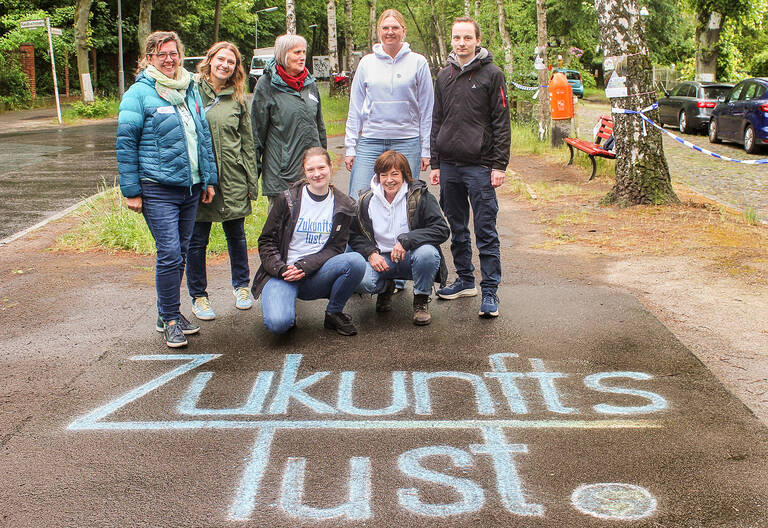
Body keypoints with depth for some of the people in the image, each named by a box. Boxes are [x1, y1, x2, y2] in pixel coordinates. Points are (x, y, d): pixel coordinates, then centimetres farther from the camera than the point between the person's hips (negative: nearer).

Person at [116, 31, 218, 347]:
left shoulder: (191, 90, 13)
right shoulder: (139, 93, -4)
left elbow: (204, 136, 19)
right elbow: (125, 143, -5)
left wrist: (209, 179, 14)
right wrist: (131, 190, -9)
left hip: (190, 188, 6)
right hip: (157, 190, -6)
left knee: (180, 252, 12)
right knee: (169, 254, -9)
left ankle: (168, 313, 25)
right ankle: (169, 320, 4)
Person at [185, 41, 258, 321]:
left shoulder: (237, 99, 9)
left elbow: (247, 141, 12)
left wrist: (252, 181, 8)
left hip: (233, 178, 2)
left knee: (236, 234, 12)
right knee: (197, 239, 4)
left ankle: (241, 286, 31)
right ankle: (198, 296, 17)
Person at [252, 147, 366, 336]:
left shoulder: (343, 205, 5)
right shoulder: (287, 199, 0)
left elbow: (335, 248, 0)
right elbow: (266, 241, 2)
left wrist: (304, 267, -16)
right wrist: (281, 269, -16)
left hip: (314, 276, 2)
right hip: (283, 273, -2)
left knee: (356, 261, -28)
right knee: (278, 323, -32)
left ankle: (334, 313, -4)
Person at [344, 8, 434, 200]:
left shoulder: (418, 63, 4)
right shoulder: (367, 62, 9)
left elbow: (427, 110, 6)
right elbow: (355, 109, 12)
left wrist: (426, 150, 3)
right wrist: (350, 147, 7)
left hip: (407, 142, -1)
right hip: (370, 141, 1)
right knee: (356, 201, -7)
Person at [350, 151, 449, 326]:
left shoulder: (419, 196, -9)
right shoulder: (366, 201, 1)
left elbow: (441, 230, -16)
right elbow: (354, 235, 8)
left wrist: (405, 241, -26)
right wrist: (371, 253, -13)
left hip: (411, 257, -2)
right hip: (381, 259, 2)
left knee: (427, 252, -37)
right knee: (363, 280, -30)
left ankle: (421, 300, -6)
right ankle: (385, 288, 12)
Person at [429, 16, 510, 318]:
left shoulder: (491, 74, -1)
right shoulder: (444, 77, 13)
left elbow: (501, 123, -4)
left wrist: (499, 165, -10)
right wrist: (435, 163, 11)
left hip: (480, 167, -5)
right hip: (449, 166, 5)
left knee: (485, 231, -3)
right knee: (457, 230, 13)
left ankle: (490, 291, 2)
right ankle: (465, 281, 26)